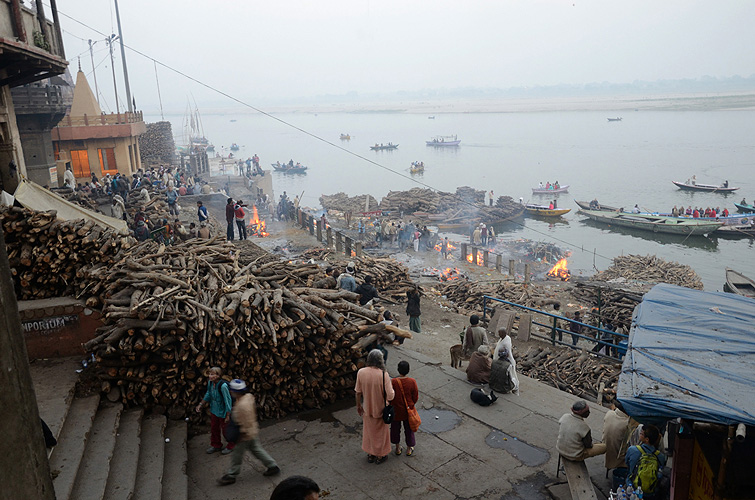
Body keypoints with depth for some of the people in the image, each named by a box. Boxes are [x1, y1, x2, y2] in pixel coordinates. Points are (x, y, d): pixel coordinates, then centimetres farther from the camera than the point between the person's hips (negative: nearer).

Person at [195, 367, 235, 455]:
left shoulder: (223, 386, -33)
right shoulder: (210, 382, -10)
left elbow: (228, 401, -25)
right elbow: (208, 395, 10)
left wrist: (228, 415, -21)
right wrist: (201, 404, 8)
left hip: (223, 412, -7)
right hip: (214, 410, 7)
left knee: (226, 429, 11)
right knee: (214, 428, 21)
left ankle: (230, 446, 35)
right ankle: (216, 445, 43)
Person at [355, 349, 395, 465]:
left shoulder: (361, 372, -17)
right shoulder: (383, 375, -28)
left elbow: (358, 392, -6)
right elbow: (390, 396, -26)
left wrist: (358, 405, 11)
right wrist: (392, 388, -5)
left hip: (367, 409, 3)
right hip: (380, 410, -3)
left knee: (368, 430, 25)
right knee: (380, 432, 21)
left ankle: (370, 455, 42)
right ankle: (379, 456, 39)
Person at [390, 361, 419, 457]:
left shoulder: (393, 382, -23)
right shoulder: (412, 381, -19)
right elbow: (416, 397, -8)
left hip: (396, 411, -1)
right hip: (408, 410, 1)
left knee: (395, 429, 21)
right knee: (409, 429, 21)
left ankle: (398, 448, 36)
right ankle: (409, 449, 35)